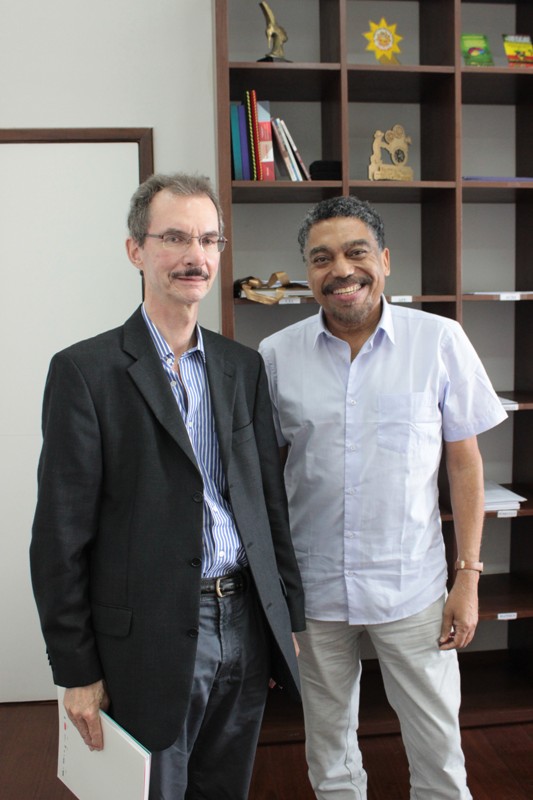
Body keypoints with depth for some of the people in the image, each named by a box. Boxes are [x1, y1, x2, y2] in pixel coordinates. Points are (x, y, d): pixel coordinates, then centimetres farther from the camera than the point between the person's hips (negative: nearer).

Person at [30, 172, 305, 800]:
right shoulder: (84, 371, -9)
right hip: (152, 640, -5)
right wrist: (77, 671, -8)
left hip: (246, 627, 5)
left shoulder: (243, 366, 7)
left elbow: (270, 499, 10)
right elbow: (61, 536, -9)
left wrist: (288, 619, 10)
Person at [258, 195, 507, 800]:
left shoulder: (440, 341, -6)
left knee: (439, 751, 11)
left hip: (412, 587, -1)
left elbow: (464, 461, 0)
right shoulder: (276, 356, -3)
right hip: (311, 590, 1)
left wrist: (468, 575, -3)